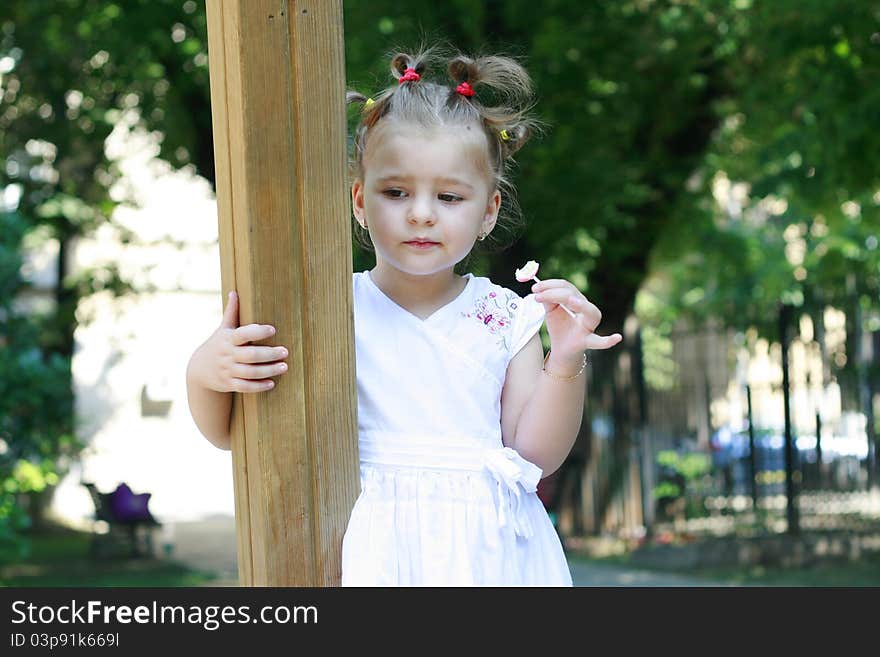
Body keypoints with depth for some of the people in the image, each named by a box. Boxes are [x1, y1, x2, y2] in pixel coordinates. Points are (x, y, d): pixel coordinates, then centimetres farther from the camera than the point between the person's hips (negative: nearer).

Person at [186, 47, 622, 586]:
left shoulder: (507, 319, 3)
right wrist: (204, 373, -19)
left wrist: (565, 364, -13)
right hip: (372, 551, -1)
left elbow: (537, 455, 0)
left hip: (485, 551, 1)